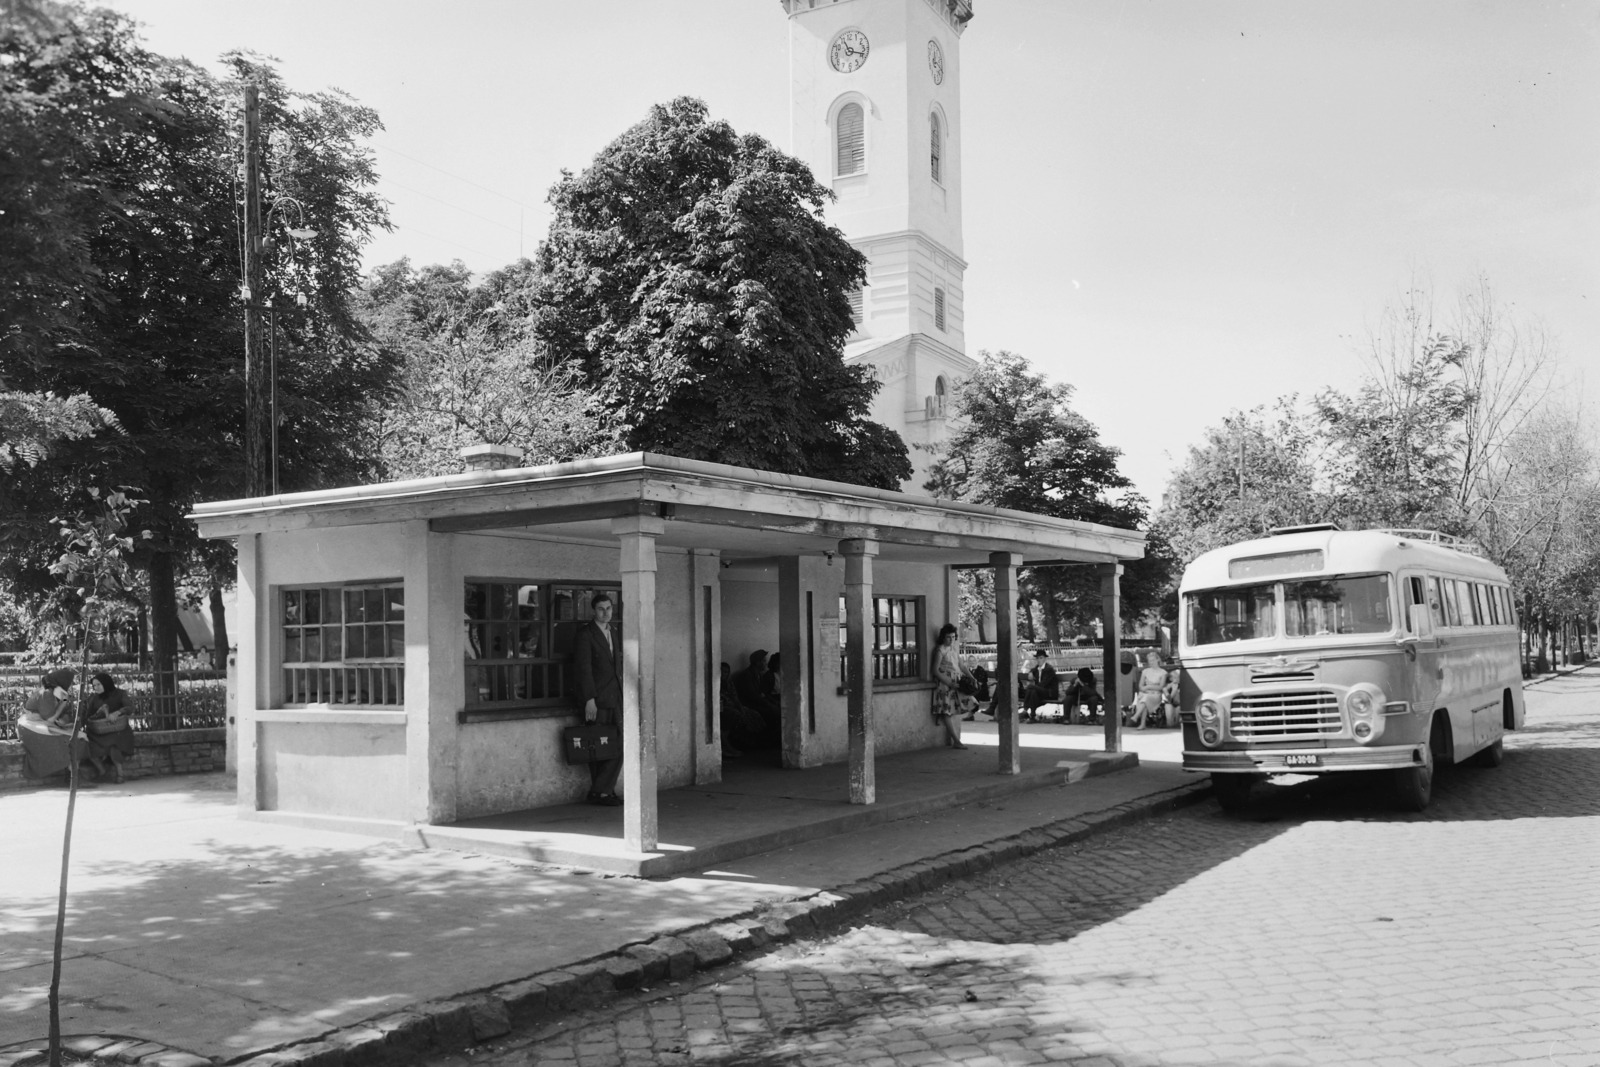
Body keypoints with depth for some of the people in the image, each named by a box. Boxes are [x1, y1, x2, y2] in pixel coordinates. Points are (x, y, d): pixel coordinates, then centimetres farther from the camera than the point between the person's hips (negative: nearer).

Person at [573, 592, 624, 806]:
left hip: (616, 698, 6)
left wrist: (623, 695, 13)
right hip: (598, 700, -6)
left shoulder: (615, 633, 17)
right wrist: (589, 700, -17)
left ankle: (605, 790, 9)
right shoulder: (585, 634, -6)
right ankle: (599, 791, 7)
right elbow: (584, 668, -11)